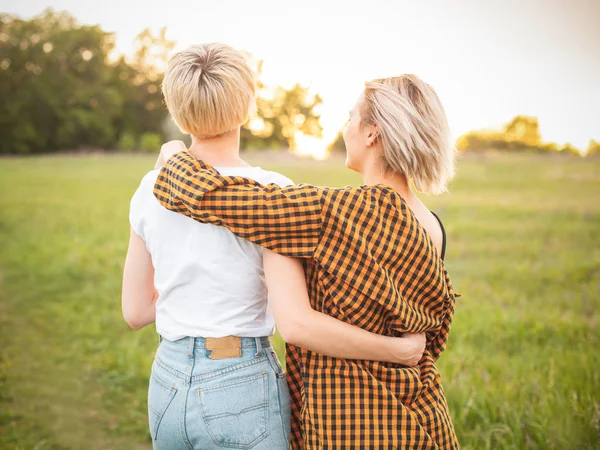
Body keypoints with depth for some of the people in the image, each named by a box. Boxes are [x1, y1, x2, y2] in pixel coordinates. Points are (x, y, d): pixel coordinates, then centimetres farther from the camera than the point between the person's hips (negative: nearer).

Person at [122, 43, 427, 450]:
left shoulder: (151, 189, 0)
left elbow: (136, 311, 7)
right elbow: (296, 324, -25)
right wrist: (398, 350, -13)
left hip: (167, 386, 6)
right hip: (241, 392, -5)